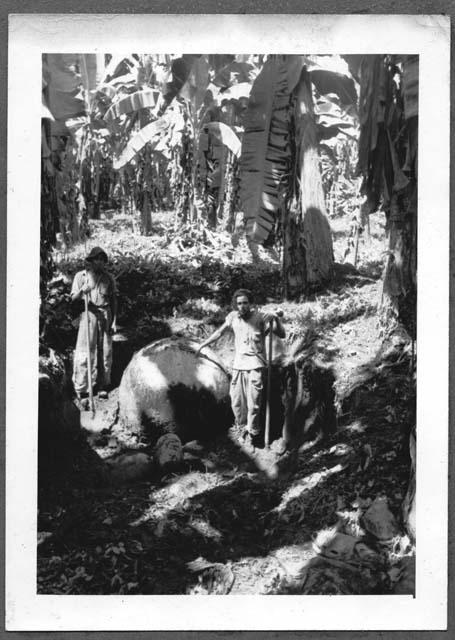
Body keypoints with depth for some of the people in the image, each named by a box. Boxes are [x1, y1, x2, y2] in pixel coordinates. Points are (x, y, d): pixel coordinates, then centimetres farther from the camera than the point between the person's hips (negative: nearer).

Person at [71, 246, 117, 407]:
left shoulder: (108, 278, 10)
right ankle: (82, 391, -5)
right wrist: (81, 291, -18)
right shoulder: (80, 276, 5)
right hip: (88, 314, -3)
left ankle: (102, 386, 18)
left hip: (105, 315, 3)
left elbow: (113, 300, 12)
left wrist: (114, 321, 6)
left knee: (105, 352, 5)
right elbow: (73, 298, 3)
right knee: (85, 353, -7)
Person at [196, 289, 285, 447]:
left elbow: (282, 335, -8)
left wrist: (276, 319, -25)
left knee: (253, 404, -4)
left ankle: (252, 436, 10)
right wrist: (202, 345, 21)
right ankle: (244, 429, 27)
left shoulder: (260, 318, -9)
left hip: (255, 366, -4)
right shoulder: (233, 317, 2)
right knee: (236, 402, 8)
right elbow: (219, 333, 17)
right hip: (238, 366, 4)